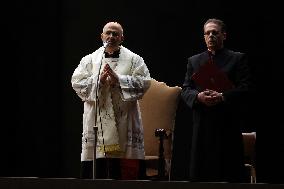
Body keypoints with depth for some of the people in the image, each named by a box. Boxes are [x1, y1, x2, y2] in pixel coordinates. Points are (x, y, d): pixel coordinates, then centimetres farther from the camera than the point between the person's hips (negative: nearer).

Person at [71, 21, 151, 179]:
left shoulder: (134, 60, 8)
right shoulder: (90, 60, 12)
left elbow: (144, 82, -5)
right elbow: (77, 82, 2)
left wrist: (118, 79, -13)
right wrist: (98, 80, -12)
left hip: (124, 121, -1)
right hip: (97, 121, 1)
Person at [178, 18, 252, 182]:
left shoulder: (238, 59, 6)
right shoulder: (194, 61, 17)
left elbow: (245, 89, -3)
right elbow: (185, 90, 11)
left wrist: (222, 97, -17)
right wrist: (198, 96, -11)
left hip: (228, 125, -3)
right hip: (202, 124, 3)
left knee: (231, 175, -4)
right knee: (200, 174, 1)